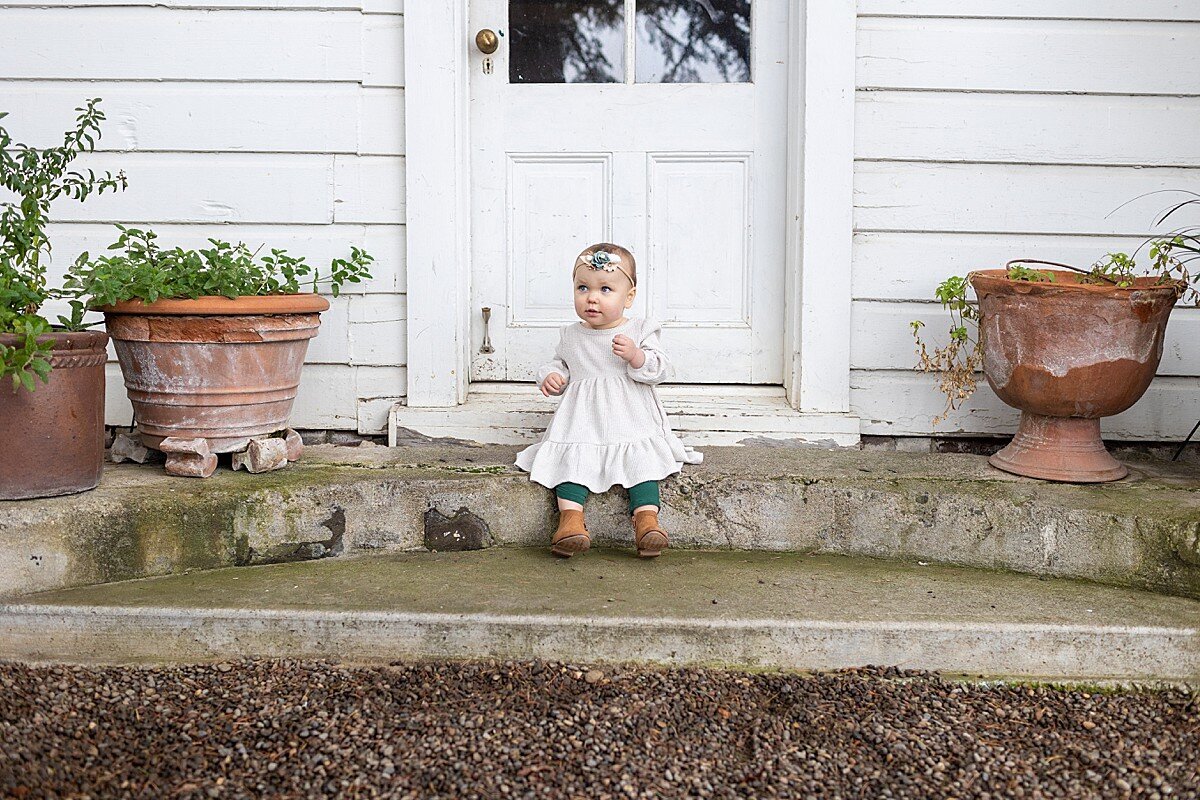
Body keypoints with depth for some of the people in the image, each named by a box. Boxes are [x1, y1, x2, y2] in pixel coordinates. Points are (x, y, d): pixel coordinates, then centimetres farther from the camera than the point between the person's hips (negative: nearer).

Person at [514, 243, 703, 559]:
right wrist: (550, 375, 0)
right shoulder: (570, 336, 10)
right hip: (580, 421, 2)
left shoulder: (640, 331, 2)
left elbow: (660, 370, -4)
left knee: (641, 455, -25)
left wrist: (636, 356, -23)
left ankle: (646, 516, -30)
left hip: (631, 420, -2)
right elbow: (560, 364, 23)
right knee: (571, 454, -22)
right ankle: (571, 518, -29)